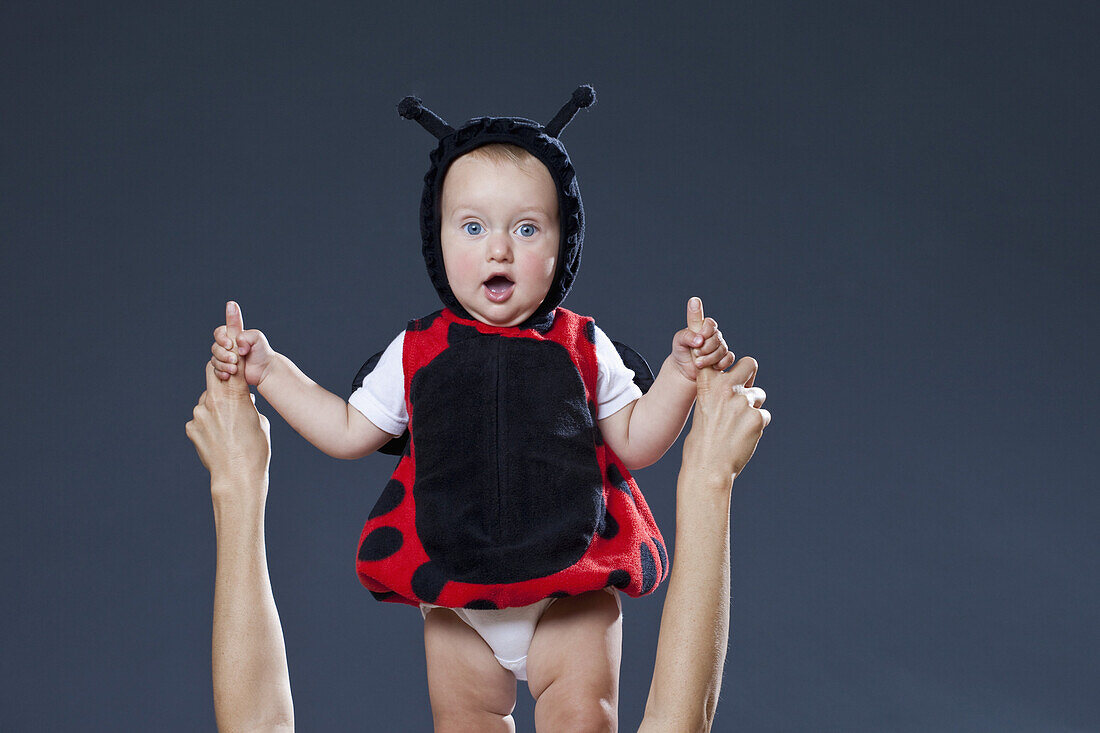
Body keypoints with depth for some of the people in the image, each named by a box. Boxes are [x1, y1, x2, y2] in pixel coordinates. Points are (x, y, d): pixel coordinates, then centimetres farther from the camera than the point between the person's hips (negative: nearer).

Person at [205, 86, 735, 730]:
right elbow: (348, 433, 10)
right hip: (454, 599, 1)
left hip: (574, 592, -1)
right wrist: (267, 370, 6)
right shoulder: (417, 352, 2)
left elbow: (635, 443, 4)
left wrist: (682, 374, -10)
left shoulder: (582, 347, 0)